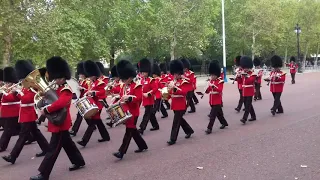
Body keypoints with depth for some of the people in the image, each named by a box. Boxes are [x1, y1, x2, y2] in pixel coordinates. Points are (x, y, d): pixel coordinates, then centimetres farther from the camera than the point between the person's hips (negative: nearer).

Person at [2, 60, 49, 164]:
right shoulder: (26, 87, 14)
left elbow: (26, 99, -27)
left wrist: (19, 92, -23)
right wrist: (15, 92, -1)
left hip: (28, 115, -10)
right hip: (27, 115, 10)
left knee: (23, 135, -7)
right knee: (35, 132, 15)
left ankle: (12, 157, -7)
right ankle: (46, 149, 23)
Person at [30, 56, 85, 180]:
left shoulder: (66, 90, -18)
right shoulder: (59, 89, 14)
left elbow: (60, 103, -34)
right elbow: (52, 100, 16)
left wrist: (46, 110, -28)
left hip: (60, 122, -10)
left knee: (53, 148, -5)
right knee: (67, 143, 20)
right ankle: (79, 162, 34)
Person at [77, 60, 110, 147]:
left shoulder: (100, 83, -15)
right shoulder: (93, 83, 14)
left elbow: (102, 92, -23)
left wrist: (93, 93, -32)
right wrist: (88, 93, 3)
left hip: (97, 104, -10)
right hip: (93, 104, 10)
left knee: (92, 121, -11)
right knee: (98, 121, 16)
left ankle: (84, 141, -13)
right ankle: (106, 136, 28)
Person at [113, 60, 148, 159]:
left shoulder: (137, 86, -10)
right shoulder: (123, 87, 13)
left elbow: (139, 98, -18)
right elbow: (121, 98, 19)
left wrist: (129, 98, -30)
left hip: (133, 112, -8)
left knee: (129, 131, -7)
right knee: (133, 130, 15)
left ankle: (121, 152, -8)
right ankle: (143, 146, 30)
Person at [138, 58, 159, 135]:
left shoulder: (151, 80, -13)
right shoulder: (142, 80, 11)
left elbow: (155, 89, -19)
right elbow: (141, 88, 18)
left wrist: (148, 94, -24)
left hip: (149, 100, -8)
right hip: (144, 99, 8)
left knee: (147, 114, -7)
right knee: (151, 113, 17)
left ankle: (142, 128, -9)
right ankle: (156, 126, 30)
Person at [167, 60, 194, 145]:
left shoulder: (184, 82, -10)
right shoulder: (173, 82, 12)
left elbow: (184, 92, -26)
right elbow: (171, 93, 14)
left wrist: (174, 88, -36)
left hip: (181, 105, -8)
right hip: (175, 104, 8)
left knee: (176, 122, -7)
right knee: (180, 119, 19)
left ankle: (173, 139, -1)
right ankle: (189, 131, 39)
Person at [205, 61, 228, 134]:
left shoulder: (220, 81, -10)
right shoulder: (211, 81, 10)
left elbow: (220, 90, -24)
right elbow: (208, 91, 8)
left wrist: (214, 86, -35)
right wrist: (208, 87, -14)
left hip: (217, 101, -7)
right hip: (212, 101, 7)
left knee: (212, 114, -9)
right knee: (218, 113, 20)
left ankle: (209, 128, -6)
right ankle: (224, 123, 39)